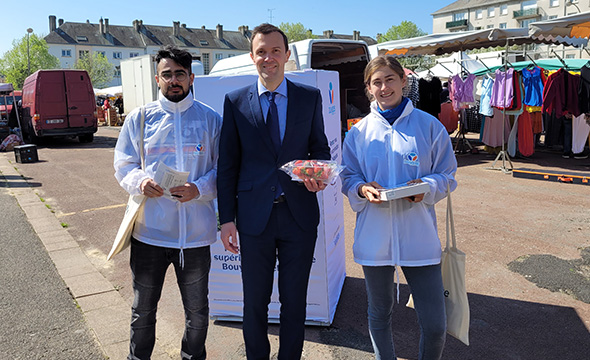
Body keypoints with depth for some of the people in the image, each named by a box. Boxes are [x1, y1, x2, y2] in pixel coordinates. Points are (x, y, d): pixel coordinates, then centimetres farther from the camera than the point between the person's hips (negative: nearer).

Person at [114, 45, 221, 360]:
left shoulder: (210, 119, 3)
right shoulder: (139, 118, 5)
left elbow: (223, 169, 2)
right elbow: (123, 166, 7)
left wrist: (200, 189, -16)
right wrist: (140, 181, -14)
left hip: (195, 232, 0)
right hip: (148, 229, 1)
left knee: (197, 310, 15)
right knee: (143, 309, 15)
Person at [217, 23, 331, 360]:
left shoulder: (310, 97, 3)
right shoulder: (235, 101, 2)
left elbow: (320, 147, 11)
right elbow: (227, 163, 2)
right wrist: (227, 218, -1)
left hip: (299, 214, 1)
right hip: (254, 215, 0)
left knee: (295, 300, 13)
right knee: (255, 301, 13)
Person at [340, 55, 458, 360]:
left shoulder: (429, 126, 0)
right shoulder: (359, 132, 5)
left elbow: (447, 176, 5)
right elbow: (348, 177, 9)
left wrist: (426, 187, -16)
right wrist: (362, 189, -13)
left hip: (419, 235, -1)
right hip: (375, 235, 2)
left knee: (435, 325, 1)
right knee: (379, 315, 15)